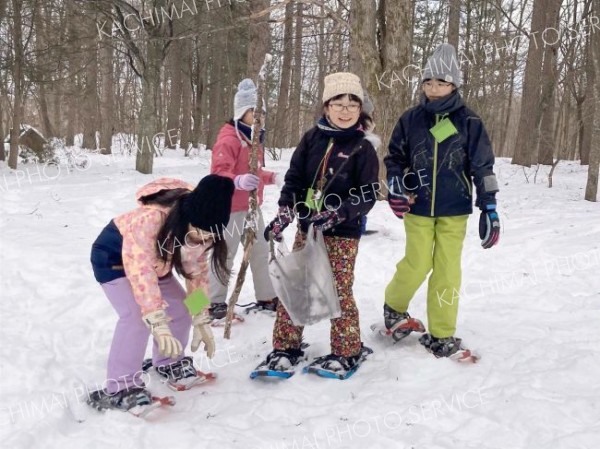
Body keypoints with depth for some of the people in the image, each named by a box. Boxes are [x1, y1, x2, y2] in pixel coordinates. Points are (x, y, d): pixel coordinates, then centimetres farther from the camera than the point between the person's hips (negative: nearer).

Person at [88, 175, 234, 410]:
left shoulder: (199, 231, -18)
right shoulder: (151, 217, -42)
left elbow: (198, 272, -6)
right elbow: (141, 272, -46)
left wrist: (201, 322, -8)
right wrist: (158, 324, -51)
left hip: (156, 261, 7)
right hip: (113, 254, -7)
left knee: (181, 310, 5)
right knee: (136, 316, -26)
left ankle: (168, 363, 31)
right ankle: (120, 388, -14)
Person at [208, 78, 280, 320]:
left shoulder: (254, 137, 13)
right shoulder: (228, 139, -18)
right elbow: (218, 174, -29)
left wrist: (272, 177, 21)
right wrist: (238, 181, -45)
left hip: (252, 207, 9)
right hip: (230, 207, -9)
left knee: (261, 251, 16)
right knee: (224, 255, -2)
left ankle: (267, 298, 29)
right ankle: (215, 302, 12)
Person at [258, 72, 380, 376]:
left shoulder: (363, 147, -6)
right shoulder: (313, 138, 4)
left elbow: (367, 196, -10)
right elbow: (294, 178, 6)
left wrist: (335, 214, -22)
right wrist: (285, 213, -6)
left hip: (343, 233, -4)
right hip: (306, 228, 4)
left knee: (339, 291, -1)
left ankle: (347, 352, 18)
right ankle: (286, 347, 21)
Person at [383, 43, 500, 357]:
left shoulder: (468, 122, -3)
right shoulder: (411, 119, 0)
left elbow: (483, 167, -1)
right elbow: (394, 156, 12)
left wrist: (489, 207, -4)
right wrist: (395, 185, -5)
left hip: (454, 209, 0)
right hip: (418, 208, 0)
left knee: (447, 270, 2)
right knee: (417, 265, -2)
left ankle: (441, 333, 14)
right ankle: (394, 305, 28)